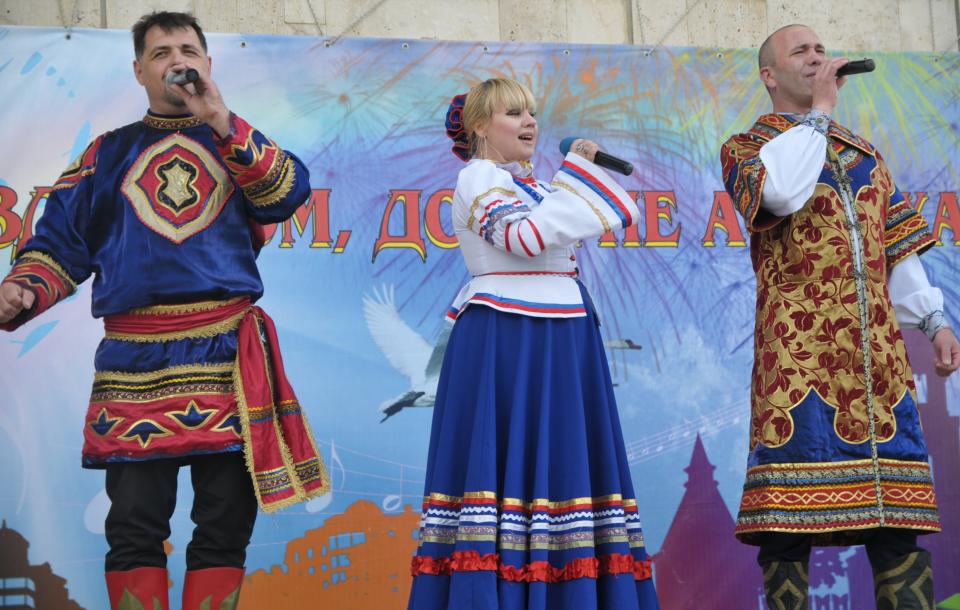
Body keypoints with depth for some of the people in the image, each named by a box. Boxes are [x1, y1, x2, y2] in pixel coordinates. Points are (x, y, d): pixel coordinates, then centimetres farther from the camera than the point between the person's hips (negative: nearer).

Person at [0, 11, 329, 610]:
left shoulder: (240, 144, 16)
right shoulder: (108, 153, 17)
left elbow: (290, 193, -5)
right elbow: (60, 244, 11)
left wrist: (220, 122, -12)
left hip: (226, 356, 0)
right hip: (133, 361, 0)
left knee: (225, 523, 0)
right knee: (134, 524, -2)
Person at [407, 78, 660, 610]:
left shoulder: (529, 184, 22)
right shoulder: (478, 177, -4)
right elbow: (525, 236, -21)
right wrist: (576, 177, -15)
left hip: (555, 340, 9)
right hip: (505, 340, -9)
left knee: (559, 457, 4)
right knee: (505, 456, -12)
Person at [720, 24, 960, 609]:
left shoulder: (863, 153, 23)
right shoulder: (746, 147, 7)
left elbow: (898, 246, 21)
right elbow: (780, 193, -17)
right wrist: (819, 110, -6)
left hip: (875, 344, 5)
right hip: (797, 344, -5)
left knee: (896, 506, 1)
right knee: (789, 516, -8)